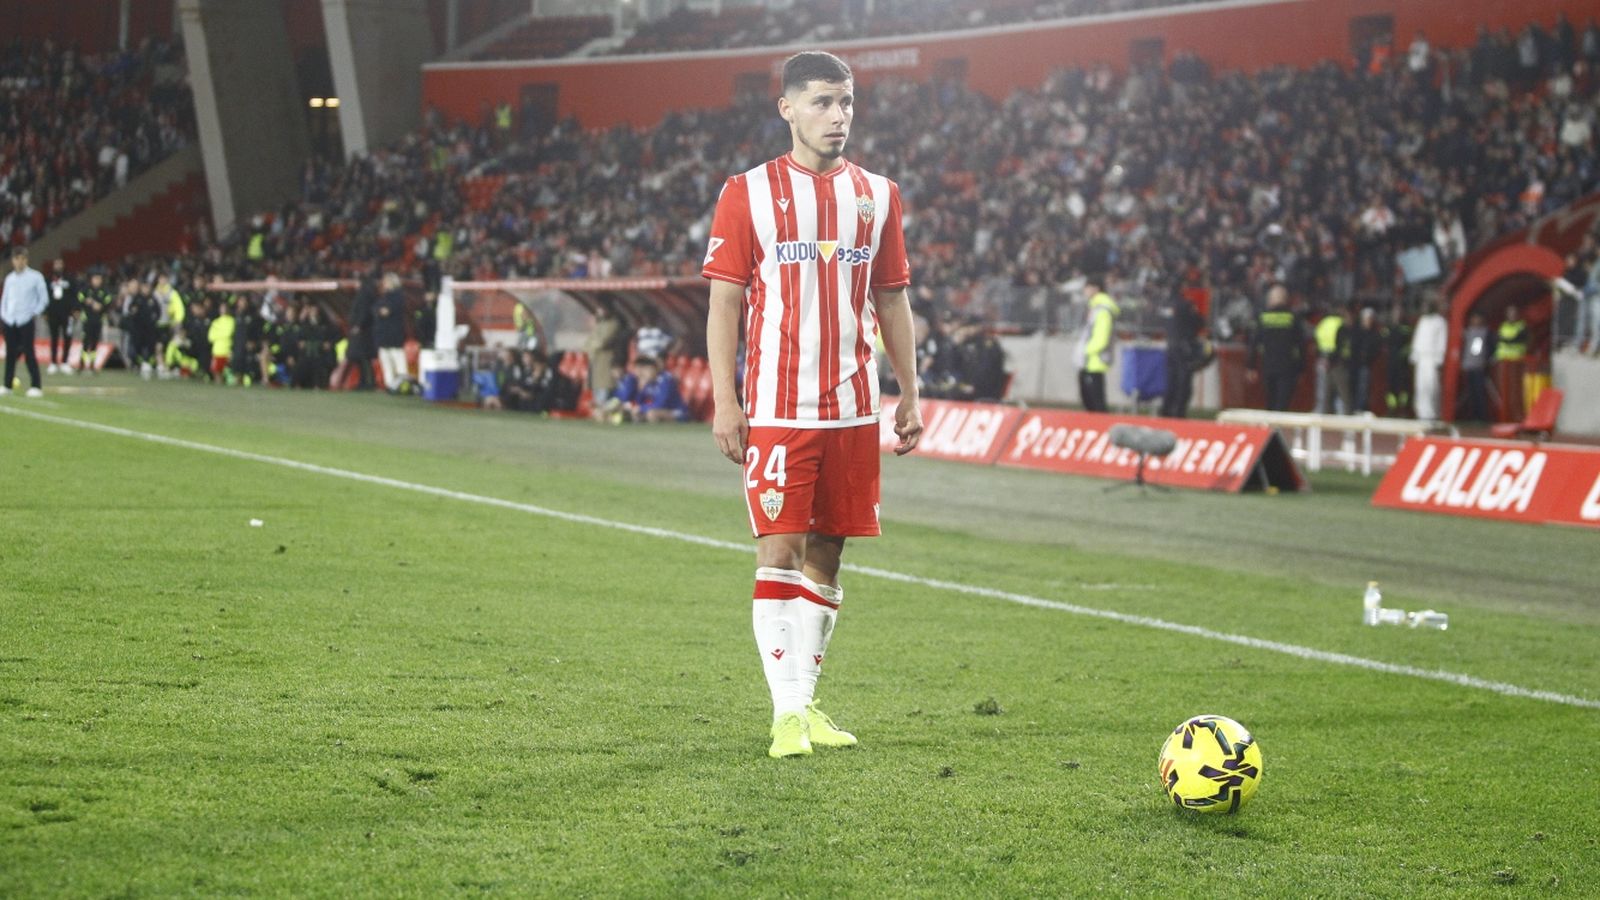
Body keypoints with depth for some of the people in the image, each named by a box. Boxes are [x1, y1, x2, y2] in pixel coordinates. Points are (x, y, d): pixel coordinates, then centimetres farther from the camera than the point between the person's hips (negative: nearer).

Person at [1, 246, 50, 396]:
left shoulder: (35, 277, 0)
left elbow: (44, 299, 2)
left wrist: (34, 313, -5)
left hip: (26, 321, -4)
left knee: (29, 353, -7)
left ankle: (36, 386, -4)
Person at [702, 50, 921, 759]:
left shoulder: (877, 195, 11)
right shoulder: (749, 194, 0)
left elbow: (893, 300, 16)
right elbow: (723, 302, -1)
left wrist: (910, 394, 11)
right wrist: (724, 401, -8)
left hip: (853, 408, 4)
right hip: (776, 408, -4)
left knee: (826, 556, 8)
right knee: (780, 551, -9)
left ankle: (806, 701, 17)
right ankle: (787, 711, -8)